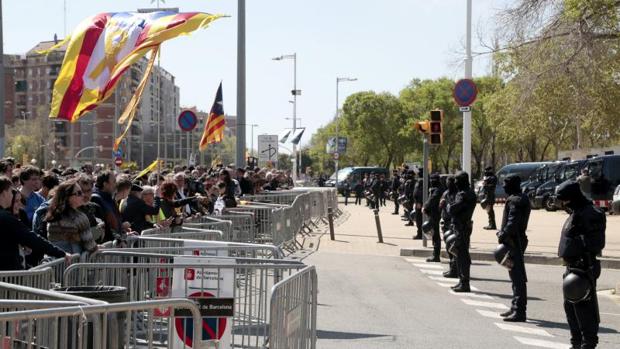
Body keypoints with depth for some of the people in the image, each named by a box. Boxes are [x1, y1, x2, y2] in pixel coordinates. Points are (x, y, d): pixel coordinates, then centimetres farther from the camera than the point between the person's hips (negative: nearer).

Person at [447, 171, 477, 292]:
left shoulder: (463, 195, -18)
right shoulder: (470, 193, 13)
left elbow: (452, 210, -23)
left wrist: (448, 206, -2)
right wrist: (451, 207, 1)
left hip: (461, 227, -10)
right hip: (465, 226, 10)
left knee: (462, 255, -6)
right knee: (462, 255, 16)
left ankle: (464, 283, -4)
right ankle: (462, 281, 24)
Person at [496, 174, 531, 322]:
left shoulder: (514, 200, -17)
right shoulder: (522, 198, 16)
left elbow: (512, 223, -24)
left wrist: (503, 235, -16)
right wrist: (503, 233, 14)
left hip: (513, 242, -11)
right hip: (517, 240, 11)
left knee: (517, 277, -9)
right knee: (516, 276, 18)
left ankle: (519, 311, -9)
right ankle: (516, 308, 27)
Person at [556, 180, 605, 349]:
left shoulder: (590, 215, -16)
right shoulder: (575, 213, 16)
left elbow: (594, 244, -21)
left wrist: (586, 268, -24)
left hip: (583, 267, -11)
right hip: (572, 266, 11)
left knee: (584, 306, -6)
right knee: (570, 305, 16)